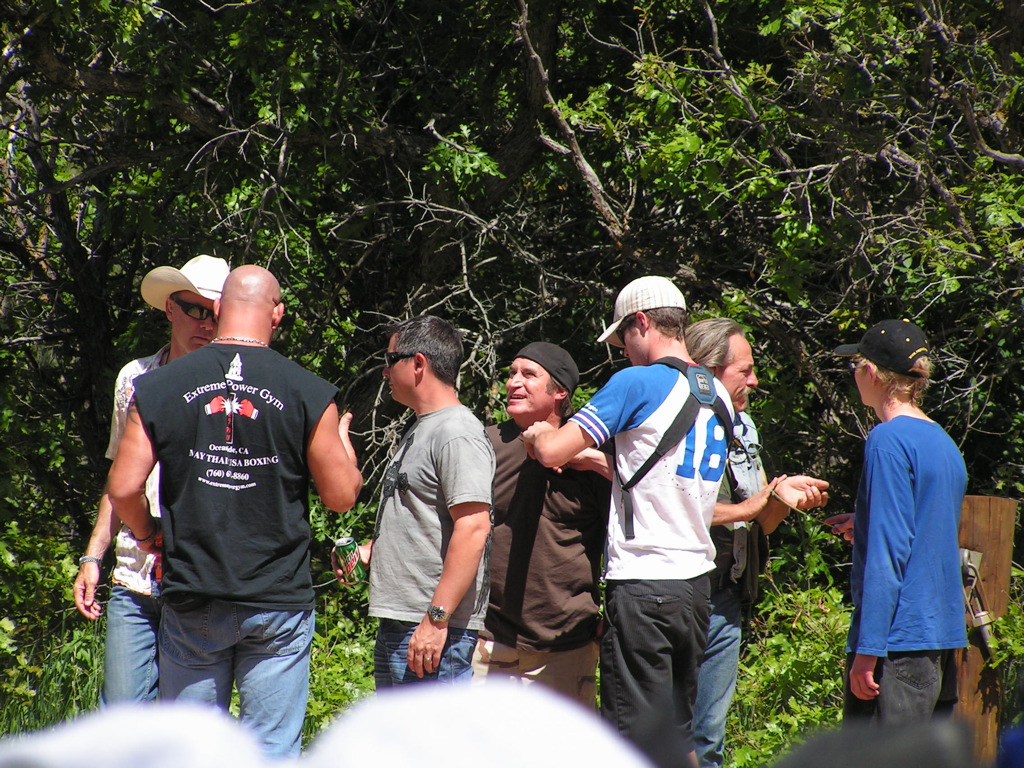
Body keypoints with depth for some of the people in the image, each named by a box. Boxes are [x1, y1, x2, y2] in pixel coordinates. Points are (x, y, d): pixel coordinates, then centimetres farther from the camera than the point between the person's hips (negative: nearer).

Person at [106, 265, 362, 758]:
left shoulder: (159, 388, -1)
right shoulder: (309, 394, -5)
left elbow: (123, 488, -3)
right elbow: (342, 495, 0)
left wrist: (149, 535, 17)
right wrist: (342, 439, 20)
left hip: (191, 601, 1)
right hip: (278, 605, -1)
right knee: (272, 750, 2)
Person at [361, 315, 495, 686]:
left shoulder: (457, 433, -13)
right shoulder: (419, 429, 20)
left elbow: (473, 528, -22)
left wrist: (437, 618, -25)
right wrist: (371, 552, 13)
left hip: (433, 629, -11)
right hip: (396, 626, 11)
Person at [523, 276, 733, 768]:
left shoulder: (637, 383, -11)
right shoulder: (718, 395, 12)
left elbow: (552, 451, -12)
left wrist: (539, 433, 10)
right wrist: (592, 458, 23)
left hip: (643, 584, -8)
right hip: (696, 581, 8)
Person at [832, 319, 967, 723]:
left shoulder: (888, 440, -11)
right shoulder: (945, 444, 15)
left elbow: (887, 552, -16)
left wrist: (867, 649, -17)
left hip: (899, 641, -9)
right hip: (945, 640, 9)